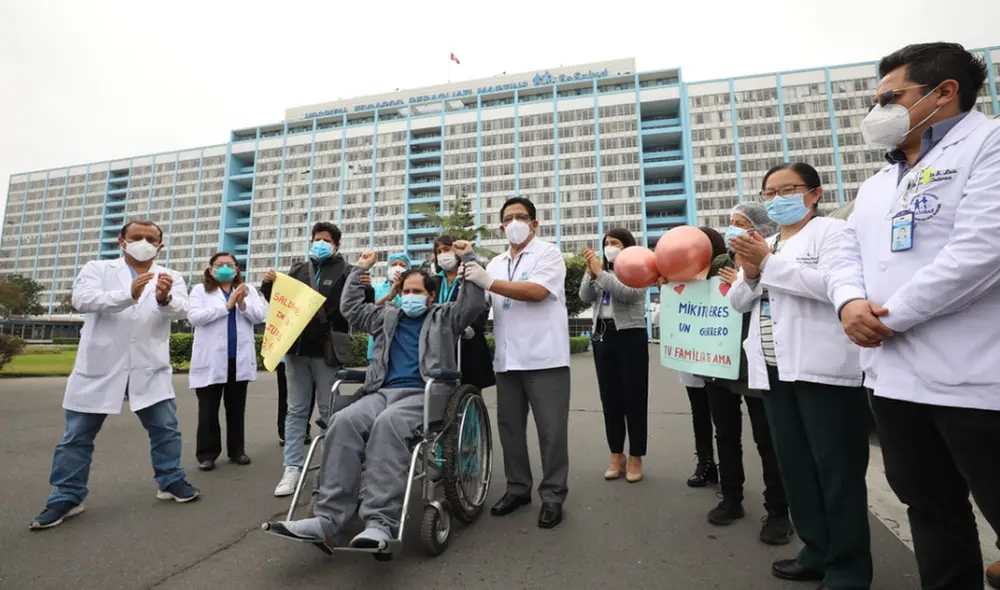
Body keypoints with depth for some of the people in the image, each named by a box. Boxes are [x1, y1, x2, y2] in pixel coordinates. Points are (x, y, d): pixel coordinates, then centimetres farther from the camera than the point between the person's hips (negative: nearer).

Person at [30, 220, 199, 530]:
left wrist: (165, 298, -37)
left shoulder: (170, 277, 5)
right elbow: (82, 300, -16)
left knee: (166, 429, 6)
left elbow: (181, 310, -12)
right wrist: (129, 293, -35)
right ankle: (66, 497, 26)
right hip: (99, 368, 0)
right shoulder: (98, 269, 3)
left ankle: (171, 481, 24)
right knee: (77, 435, 9)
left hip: (150, 369, 1)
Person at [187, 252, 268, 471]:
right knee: (208, 410, 4)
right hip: (211, 360, -2)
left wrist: (242, 304, -18)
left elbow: (261, 316, -1)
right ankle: (207, 454, 15)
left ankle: (237, 450, 22)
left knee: (236, 408, 11)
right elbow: (194, 317, -11)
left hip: (240, 359, 2)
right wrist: (227, 305, -17)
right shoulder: (200, 290, 5)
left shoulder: (248, 290, 9)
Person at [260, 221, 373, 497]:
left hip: (327, 350, -4)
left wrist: (366, 288, -27)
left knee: (329, 411, 6)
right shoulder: (298, 269, 13)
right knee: (296, 410, 8)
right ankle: (292, 468, 14)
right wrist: (269, 284, 2)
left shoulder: (346, 272, 0)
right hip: (297, 348, 4)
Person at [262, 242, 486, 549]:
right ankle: (327, 518, -29)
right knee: (344, 421, -27)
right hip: (384, 392, 5)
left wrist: (468, 258, 7)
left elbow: (474, 303, 5)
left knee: (387, 424, -36)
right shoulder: (387, 316, 29)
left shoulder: (445, 316, 18)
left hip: (424, 394, -4)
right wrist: (360, 270, 34)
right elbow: (352, 308, 35)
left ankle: (380, 523, -39)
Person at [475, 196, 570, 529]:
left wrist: (489, 282, -17)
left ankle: (553, 496, 16)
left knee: (551, 430, 2)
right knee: (510, 427, 12)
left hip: (544, 357, -5)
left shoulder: (549, 254, 0)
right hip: (507, 359, 6)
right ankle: (517, 488, 28)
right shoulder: (496, 264, 18)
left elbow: (536, 291, -17)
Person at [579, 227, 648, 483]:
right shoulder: (602, 270, 15)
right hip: (602, 336, 5)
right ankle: (616, 455, 19)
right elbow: (585, 297, 0)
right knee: (610, 398, 8)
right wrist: (591, 272, -13)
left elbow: (627, 293, -19)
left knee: (634, 398, 1)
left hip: (630, 336, -5)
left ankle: (635, 457, 11)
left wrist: (600, 272, -18)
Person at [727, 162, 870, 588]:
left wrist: (769, 263, -14)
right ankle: (817, 551, 27)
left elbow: (834, 284, -17)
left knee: (837, 469, 2)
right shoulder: (762, 244, 19)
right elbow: (738, 303, 15)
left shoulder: (831, 231, 0)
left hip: (822, 369, -6)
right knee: (795, 466, 13)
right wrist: (749, 274, -4)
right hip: (774, 371, 7)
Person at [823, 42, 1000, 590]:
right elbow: (843, 255, 13)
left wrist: (891, 316, -15)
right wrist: (850, 302, -9)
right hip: (893, 375, 8)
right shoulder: (875, 184, 19)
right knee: (929, 507, 19)